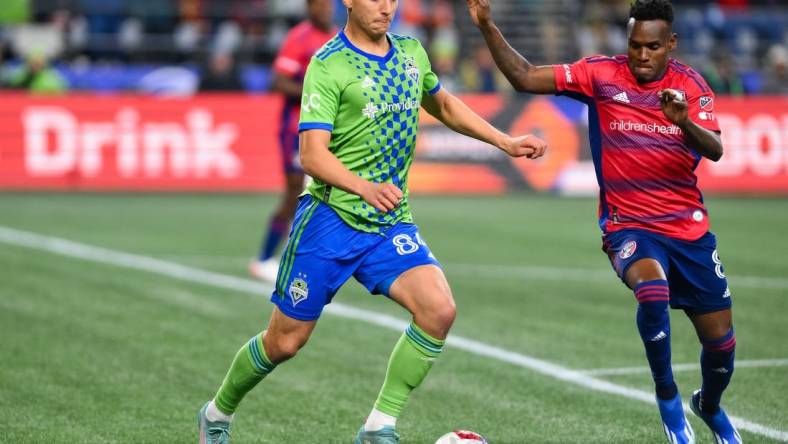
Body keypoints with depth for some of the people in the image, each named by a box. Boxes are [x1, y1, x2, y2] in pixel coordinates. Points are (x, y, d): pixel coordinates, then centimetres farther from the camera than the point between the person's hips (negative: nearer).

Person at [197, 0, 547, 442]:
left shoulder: (411, 53, 7)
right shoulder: (328, 66, -12)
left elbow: (443, 105, 27)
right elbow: (313, 155, -20)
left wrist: (507, 143, 21)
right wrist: (366, 189, -36)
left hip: (391, 224, 5)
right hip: (331, 219, -5)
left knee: (439, 309, -20)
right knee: (285, 342, 3)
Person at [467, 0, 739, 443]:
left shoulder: (691, 85, -2)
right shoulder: (602, 74, -6)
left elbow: (715, 150, -17)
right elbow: (526, 78, -10)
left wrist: (684, 122, -37)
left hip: (689, 227, 3)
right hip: (628, 225, -3)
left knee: (721, 340, 6)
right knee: (652, 289, -36)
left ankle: (710, 406, 42)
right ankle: (667, 395, -12)